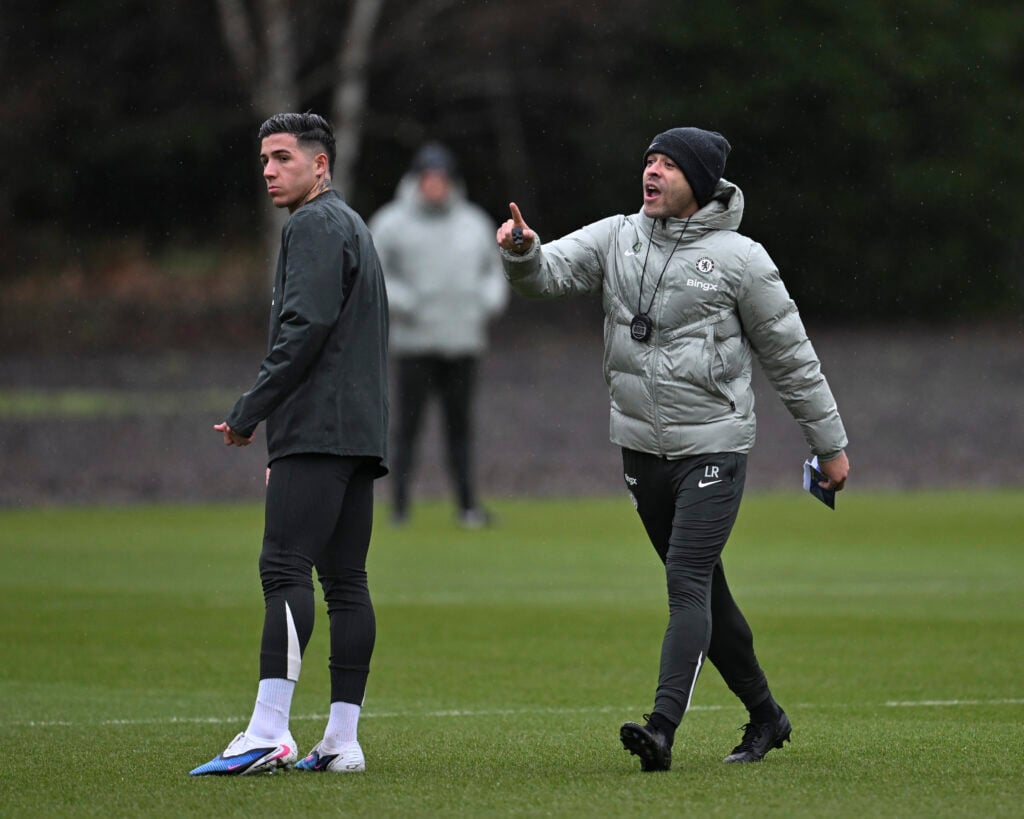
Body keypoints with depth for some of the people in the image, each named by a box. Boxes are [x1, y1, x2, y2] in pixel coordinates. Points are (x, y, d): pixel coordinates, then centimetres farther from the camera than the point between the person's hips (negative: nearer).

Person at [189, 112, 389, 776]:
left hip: (317, 428, -10)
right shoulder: (354, 227, 26)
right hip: (361, 433, 10)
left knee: (285, 570, -16)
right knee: (345, 579, 6)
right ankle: (342, 741, 3)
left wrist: (249, 414, -12)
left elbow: (305, 328, -16)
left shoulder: (315, 225, -5)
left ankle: (269, 733, -24)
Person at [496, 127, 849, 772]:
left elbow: (791, 357, -1)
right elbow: (551, 272, -7)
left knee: (688, 584, -17)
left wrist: (831, 443, 4)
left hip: (713, 446, -5)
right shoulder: (618, 238, 5)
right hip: (641, 446, 5)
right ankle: (765, 716, 28)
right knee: (704, 590, 13)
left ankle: (664, 727, -25)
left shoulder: (740, 259, -7)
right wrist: (524, 251, -31)